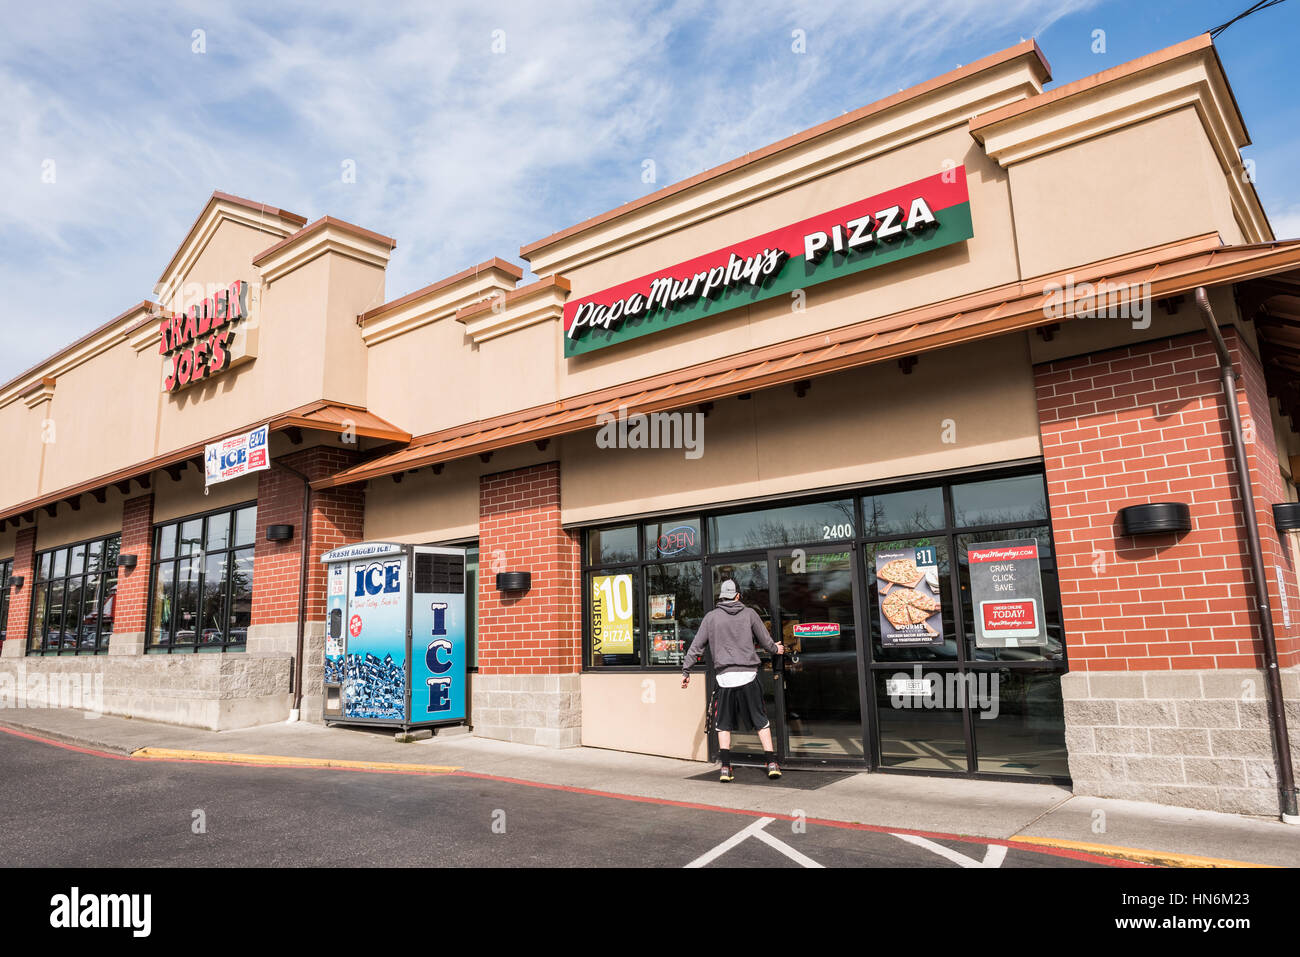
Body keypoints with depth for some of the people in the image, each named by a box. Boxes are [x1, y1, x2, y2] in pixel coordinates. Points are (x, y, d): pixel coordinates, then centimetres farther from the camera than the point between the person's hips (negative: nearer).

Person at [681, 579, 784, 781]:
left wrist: (686, 670, 13)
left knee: (724, 724, 9)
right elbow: (765, 640, 14)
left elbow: (696, 646, 5)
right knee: (761, 720, 10)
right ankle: (772, 763, 8)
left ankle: (725, 768, 4)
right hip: (748, 675, 0)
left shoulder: (711, 617, 5)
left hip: (725, 677, 0)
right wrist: (776, 649, 36)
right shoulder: (749, 613, 5)